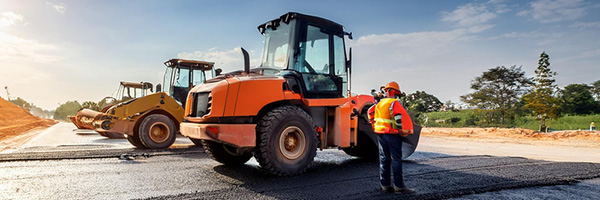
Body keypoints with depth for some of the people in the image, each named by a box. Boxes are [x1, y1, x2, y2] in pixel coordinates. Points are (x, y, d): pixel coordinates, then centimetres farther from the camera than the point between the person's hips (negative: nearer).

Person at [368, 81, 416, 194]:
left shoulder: (380, 103, 10)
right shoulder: (394, 103, -12)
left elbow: (370, 112, 23)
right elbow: (401, 117, -25)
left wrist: (375, 126, 27)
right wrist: (403, 131, -14)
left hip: (380, 134, 7)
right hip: (392, 134, -7)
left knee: (384, 159, 11)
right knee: (396, 160, -2)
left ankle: (385, 185, 16)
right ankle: (399, 186, 1)